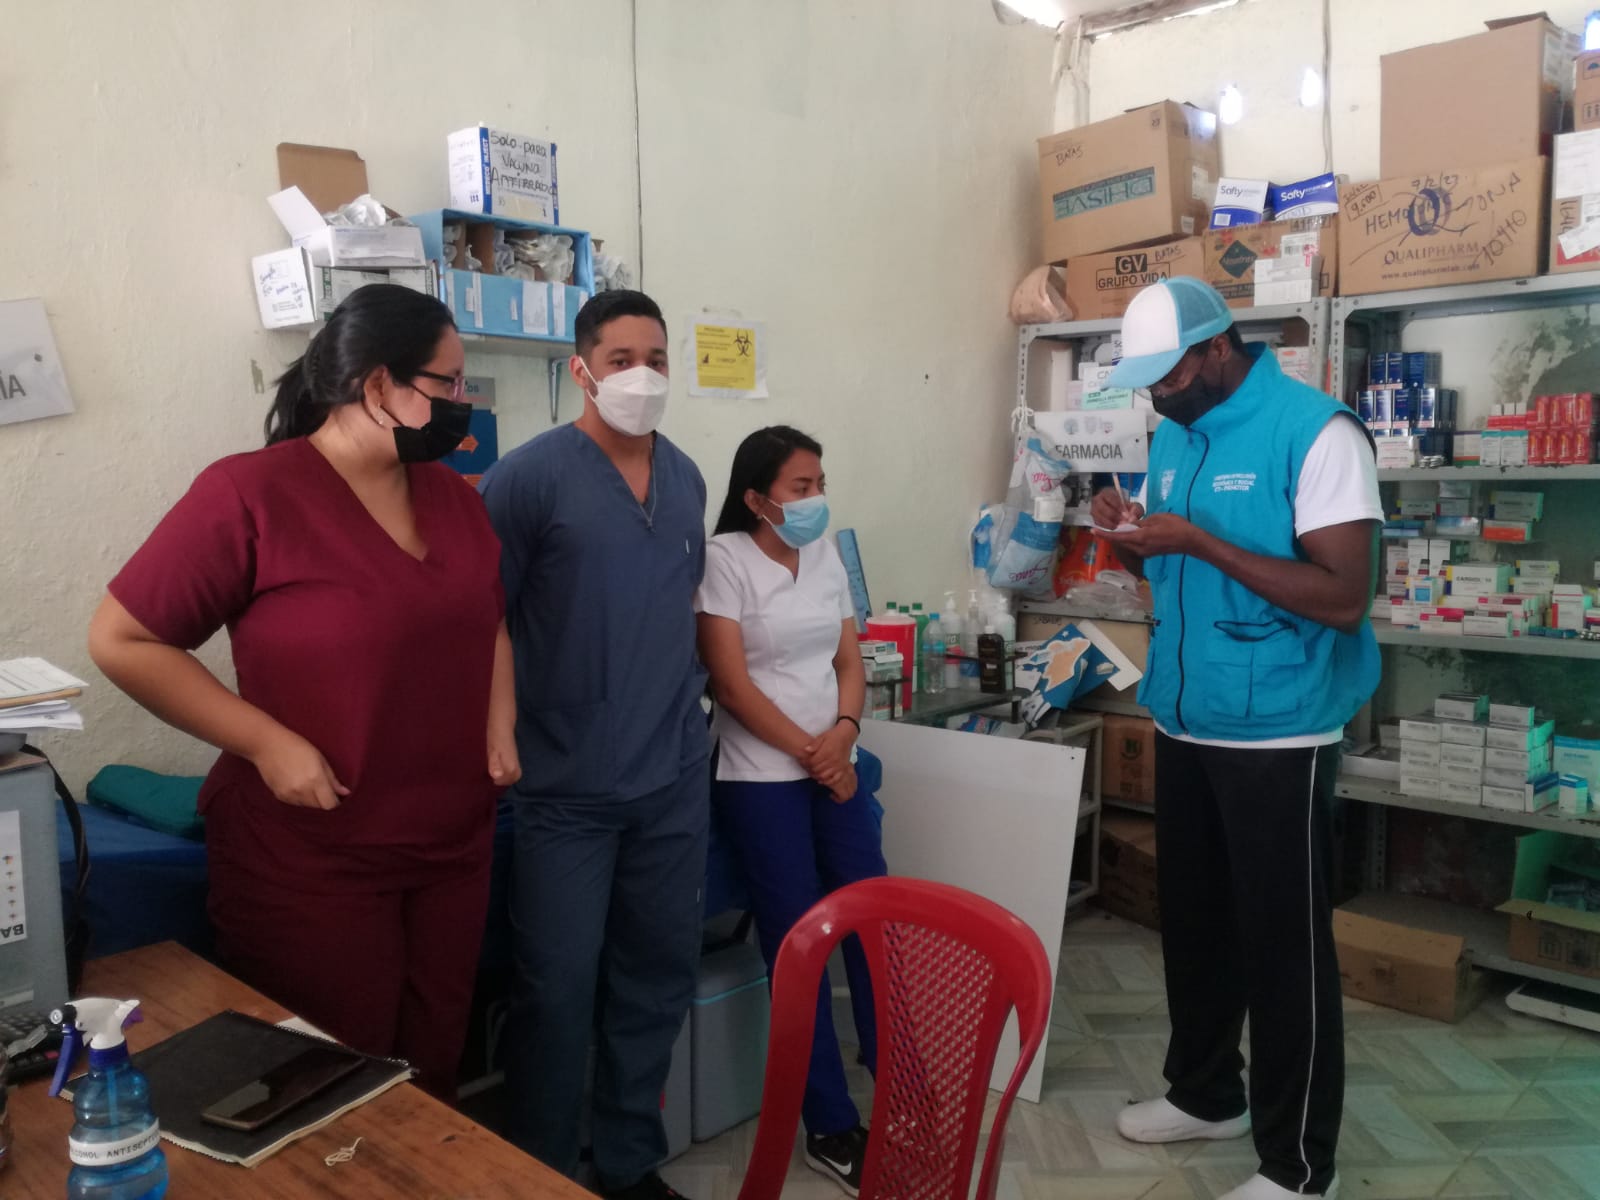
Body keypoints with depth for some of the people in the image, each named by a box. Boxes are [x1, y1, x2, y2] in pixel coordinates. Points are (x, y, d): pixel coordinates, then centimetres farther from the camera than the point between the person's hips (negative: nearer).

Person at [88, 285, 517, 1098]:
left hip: (453, 846, 6)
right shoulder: (250, 493, -15)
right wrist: (268, 742, -18)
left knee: (434, 1073, 18)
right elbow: (121, 641, -12)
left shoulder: (452, 495, 6)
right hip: (310, 861, -6)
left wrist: (499, 724, 4)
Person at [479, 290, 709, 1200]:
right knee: (559, 990, 5)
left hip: (676, 777, 6)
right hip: (569, 785, -5)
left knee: (658, 976, 15)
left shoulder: (687, 477, 8)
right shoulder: (531, 475, -10)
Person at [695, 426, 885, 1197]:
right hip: (761, 778, -5)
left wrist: (843, 732, -9)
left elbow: (849, 659, 10)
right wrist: (809, 751, -11)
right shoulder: (724, 557, -9)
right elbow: (731, 681, -13)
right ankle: (832, 1130, 11)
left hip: (834, 768, 6)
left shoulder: (825, 556, 10)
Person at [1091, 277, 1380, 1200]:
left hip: (1278, 736, -7)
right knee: (1194, 923, 19)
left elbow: (1344, 599, -21)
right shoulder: (1175, 436, 9)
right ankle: (1206, 1093, 40)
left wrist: (1199, 540, -25)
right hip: (1183, 725, 7)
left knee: (1284, 947, 5)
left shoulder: (1316, 431, -15)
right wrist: (1135, 544, -5)